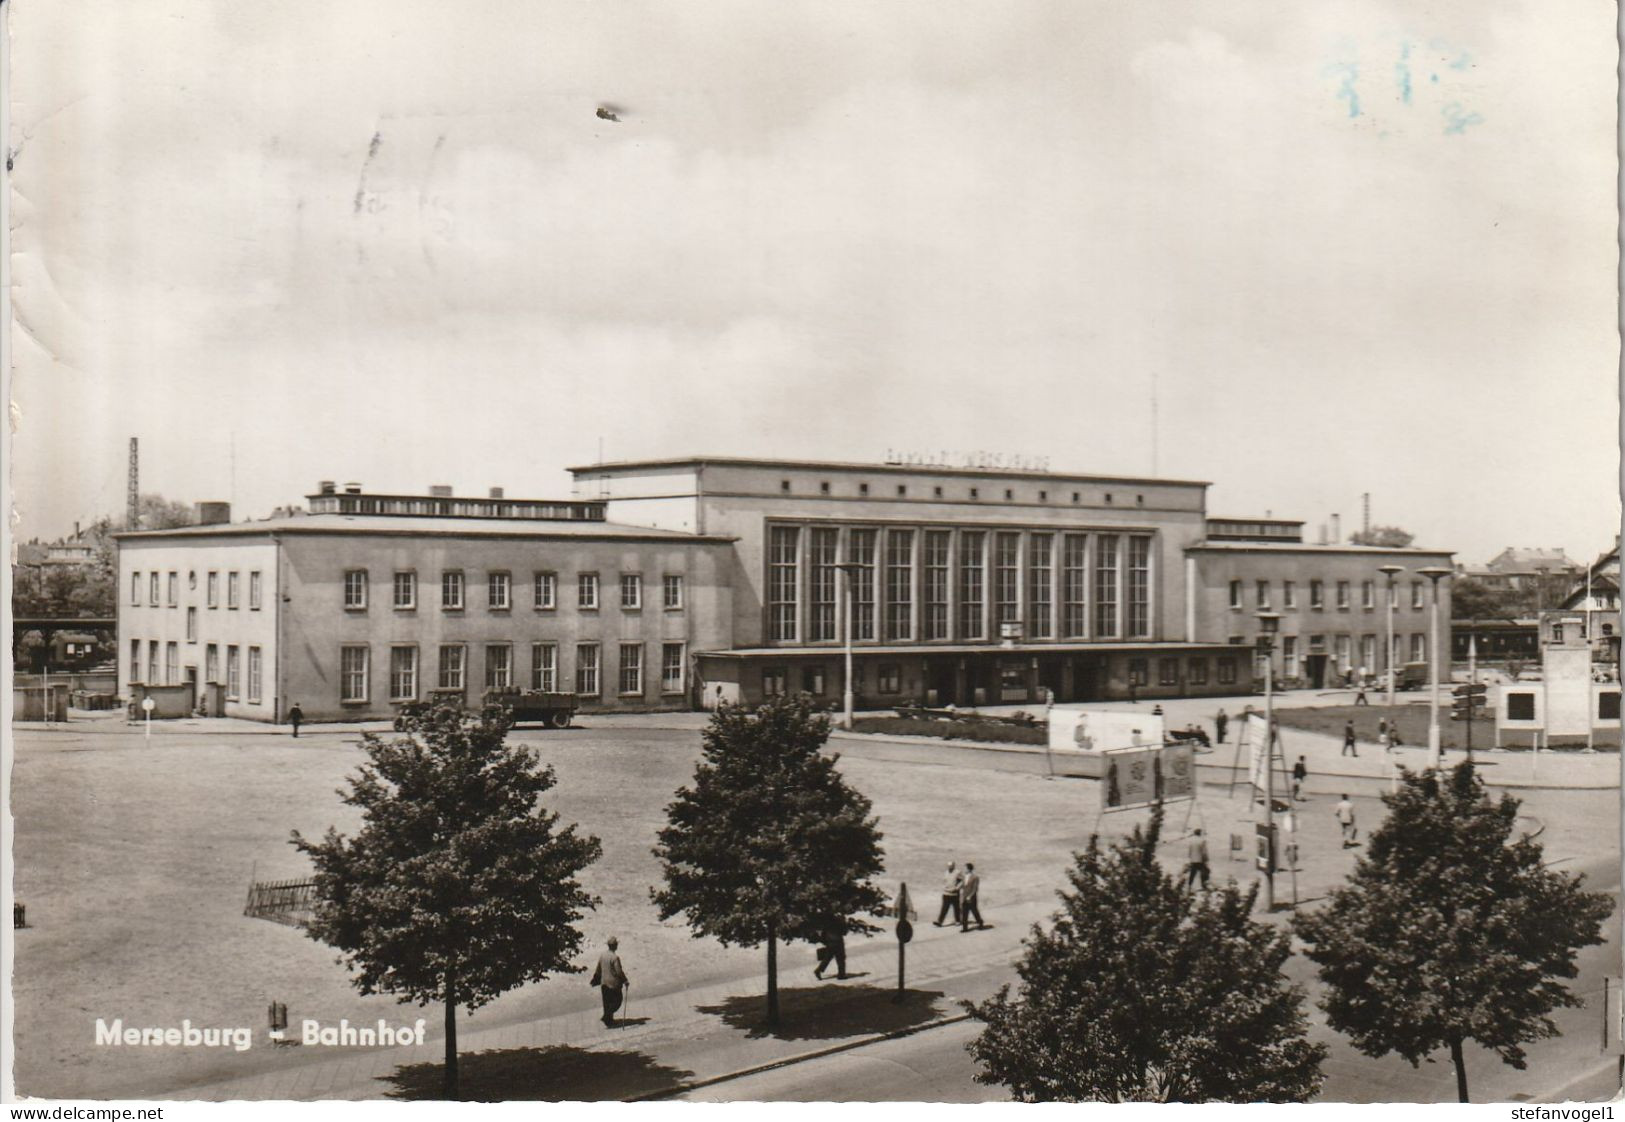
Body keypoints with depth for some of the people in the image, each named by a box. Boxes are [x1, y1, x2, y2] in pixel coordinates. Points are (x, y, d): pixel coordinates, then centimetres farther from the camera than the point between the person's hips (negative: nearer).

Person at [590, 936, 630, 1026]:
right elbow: (619, 972, -18)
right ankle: (606, 1017, -6)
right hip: (614, 984, -7)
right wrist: (626, 981, -7)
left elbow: (598, 970, 11)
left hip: (604, 983, 7)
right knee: (617, 1002, 7)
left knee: (607, 1004, 16)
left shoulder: (602, 955, 2)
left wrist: (594, 981, 23)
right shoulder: (615, 957, -19)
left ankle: (608, 1022, 20)